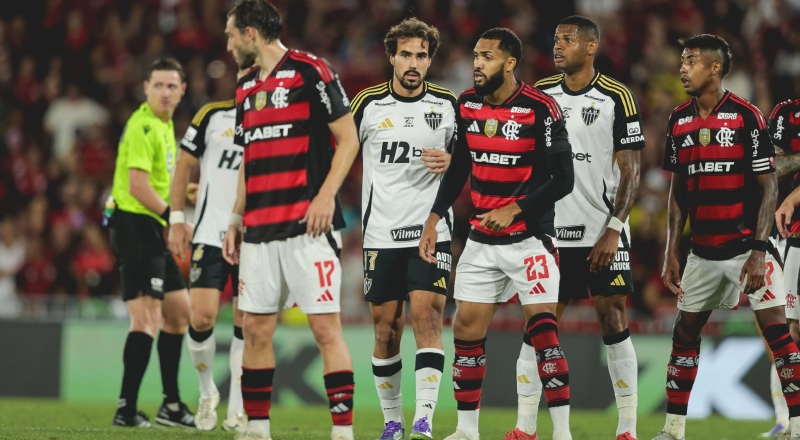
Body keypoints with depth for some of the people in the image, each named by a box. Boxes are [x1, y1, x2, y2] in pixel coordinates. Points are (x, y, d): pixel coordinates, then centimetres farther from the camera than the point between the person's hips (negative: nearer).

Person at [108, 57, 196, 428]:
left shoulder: (164, 125, 17)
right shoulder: (143, 126, -15)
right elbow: (138, 186, -22)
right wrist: (175, 219, -19)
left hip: (153, 232, 11)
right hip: (136, 226, -11)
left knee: (179, 311, 16)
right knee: (147, 316, -14)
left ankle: (171, 405, 23)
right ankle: (126, 409, -14)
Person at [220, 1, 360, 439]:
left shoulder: (309, 71, -5)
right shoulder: (247, 87, 18)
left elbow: (348, 137, -7)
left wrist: (326, 195, -16)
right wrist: (236, 219, 19)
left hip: (308, 225, -7)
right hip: (260, 231, 7)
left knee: (325, 327, -9)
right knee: (255, 329, 6)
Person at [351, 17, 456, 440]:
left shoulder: (448, 104, 3)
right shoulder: (368, 104, 1)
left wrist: (451, 162, -8)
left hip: (432, 232, -1)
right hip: (381, 234, 1)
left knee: (427, 316, -14)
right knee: (386, 328, 3)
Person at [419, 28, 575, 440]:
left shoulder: (540, 109, -14)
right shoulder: (467, 104, 4)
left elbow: (563, 179, -14)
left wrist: (514, 210, -20)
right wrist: (433, 219, 12)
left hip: (528, 239, -6)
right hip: (480, 240, 6)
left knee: (542, 331, -11)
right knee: (466, 329, 5)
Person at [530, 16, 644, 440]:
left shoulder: (617, 98, -4)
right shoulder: (540, 94, 7)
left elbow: (630, 173, -4)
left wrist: (613, 231, -11)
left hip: (603, 233, -3)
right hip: (550, 231, 3)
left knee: (613, 321, -3)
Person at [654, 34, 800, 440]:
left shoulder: (746, 117, -10)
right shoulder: (679, 121, 6)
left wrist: (758, 251, -16)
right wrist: (670, 253, 8)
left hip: (746, 245, -6)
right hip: (703, 251, 6)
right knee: (684, 333, 9)